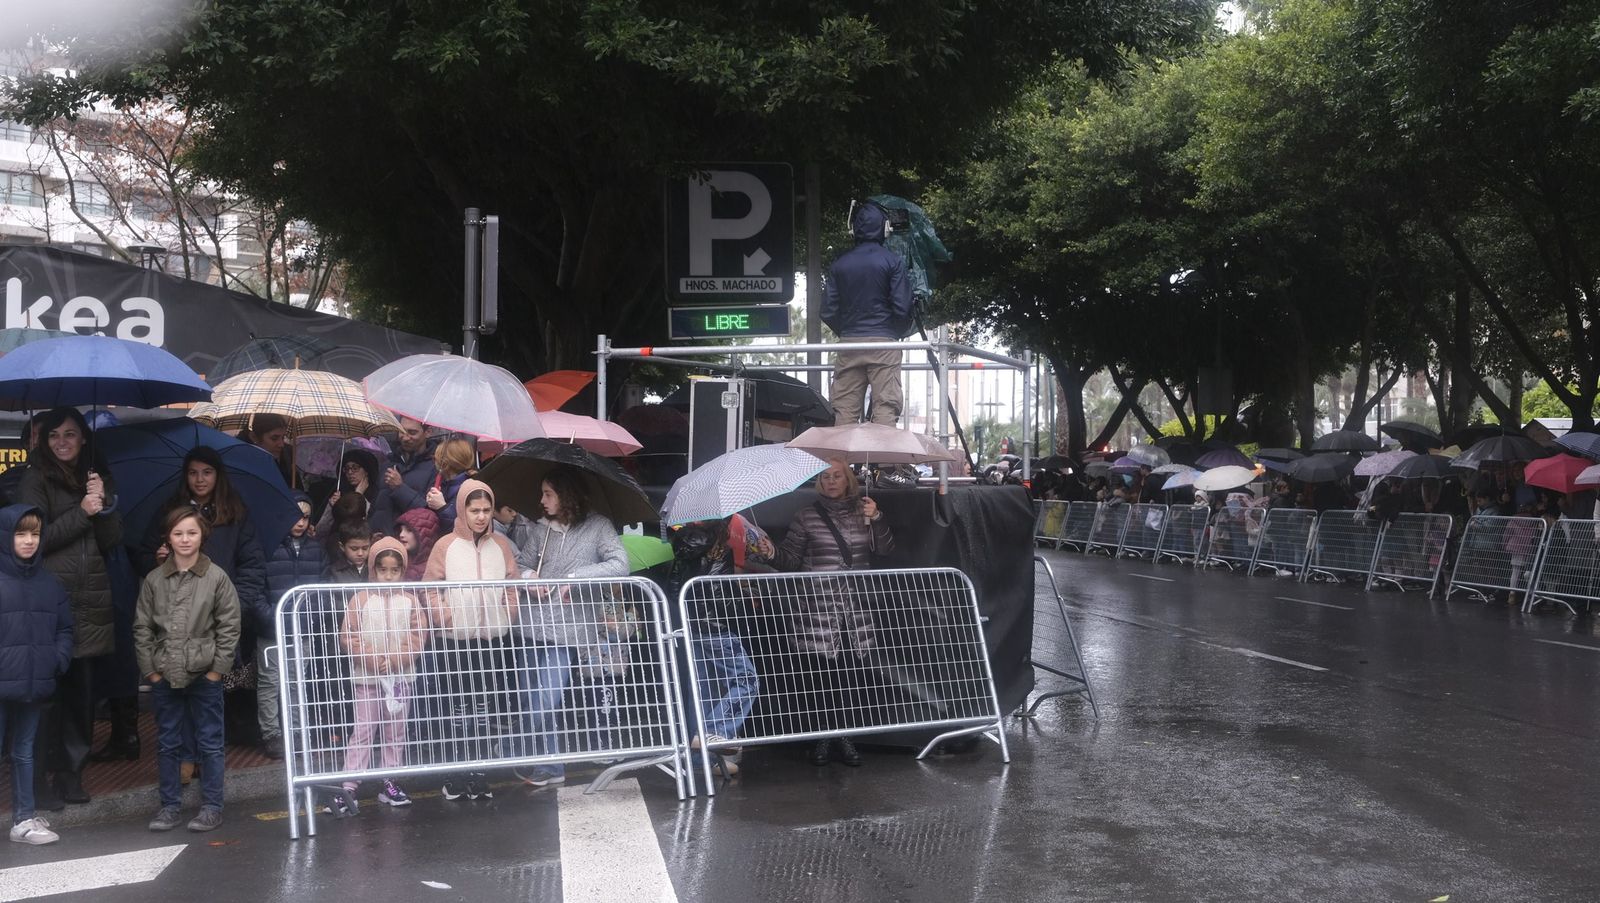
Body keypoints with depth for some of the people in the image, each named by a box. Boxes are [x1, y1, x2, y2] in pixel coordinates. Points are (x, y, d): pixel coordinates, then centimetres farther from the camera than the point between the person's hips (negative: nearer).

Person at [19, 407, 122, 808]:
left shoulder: (98, 478, 16)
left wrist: (104, 503, -5)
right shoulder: (36, 480, 3)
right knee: (49, 688, -5)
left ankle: (70, 770, 15)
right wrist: (81, 512, -12)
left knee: (83, 686, 4)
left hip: (92, 599, 4)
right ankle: (39, 778, 3)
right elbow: (36, 538, -5)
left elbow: (113, 539, 10)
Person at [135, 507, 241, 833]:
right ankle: (169, 806, 22)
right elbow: (142, 628, 6)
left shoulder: (217, 578, -4)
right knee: (168, 744, 11)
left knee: (209, 743, 4)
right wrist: (151, 669, 0)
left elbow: (229, 627, -4)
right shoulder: (154, 580, 3)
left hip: (204, 675, -3)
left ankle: (212, 808, 12)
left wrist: (216, 669, -7)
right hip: (165, 676, 3)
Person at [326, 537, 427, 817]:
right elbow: (347, 636, -7)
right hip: (367, 677, -3)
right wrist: (371, 658, -18)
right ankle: (349, 786, -2)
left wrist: (395, 658, -15)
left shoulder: (410, 601, 2)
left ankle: (389, 783, 19)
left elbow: (418, 636, -2)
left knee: (395, 731, 9)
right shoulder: (361, 599, -4)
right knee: (363, 731, -3)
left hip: (400, 676, 3)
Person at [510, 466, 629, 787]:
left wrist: (576, 577, -15)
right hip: (532, 625, 5)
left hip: (566, 631, -5)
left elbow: (620, 565, -10)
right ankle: (548, 765, 21)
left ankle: (548, 766, 9)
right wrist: (527, 575, -4)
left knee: (544, 706, -11)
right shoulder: (541, 528, 13)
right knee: (529, 701, 8)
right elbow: (521, 563, 19)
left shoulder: (597, 526, 0)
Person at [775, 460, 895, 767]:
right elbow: (791, 558, 2)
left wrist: (876, 519, -9)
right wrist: (772, 552, -17)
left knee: (852, 672, 0)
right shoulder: (807, 516, 4)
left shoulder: (862, 510, 12)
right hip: (817, 607, -3)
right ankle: (822, 737, 10)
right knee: (821, 673, -4)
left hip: (856, 608, 3)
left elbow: (885, 549, 3)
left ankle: (842, 734, 15)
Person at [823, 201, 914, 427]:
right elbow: (902, 307, -7)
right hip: (883, 341, -3)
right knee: (885, 406, -4)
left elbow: (828, 311, 5)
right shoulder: (893, 261, -3)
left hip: (848, 343, 3)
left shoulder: (839, 264, 7)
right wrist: (902, 332, 12)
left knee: (845, 410, 5)